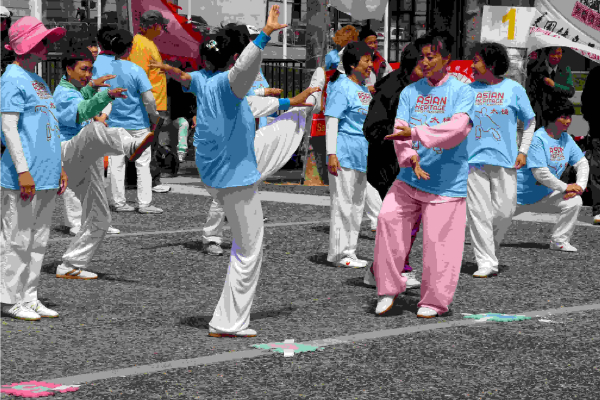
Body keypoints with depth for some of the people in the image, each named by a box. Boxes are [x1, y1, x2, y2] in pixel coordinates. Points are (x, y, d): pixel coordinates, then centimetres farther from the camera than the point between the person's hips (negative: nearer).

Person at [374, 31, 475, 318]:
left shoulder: (463, 92, -5)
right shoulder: (410, 92, 9)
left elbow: (457, 128, -21)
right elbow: (400, 131, 0)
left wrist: (415, 132, -28)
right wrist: (411, 158, -19)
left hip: (447, 183, -4)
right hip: (410, 178, 4)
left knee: (439, 240, -4)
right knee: (389, 217, -14)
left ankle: (434, 301, 13)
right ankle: (388, 287, -1)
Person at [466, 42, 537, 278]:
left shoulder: (514, 89, 3)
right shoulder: (469, 90, 8)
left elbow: (530, 121, 12)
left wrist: (523, 151, 3)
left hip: (504, 160, -1)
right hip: (474, 159, 1)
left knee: (505, 212, -2)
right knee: (479, 212, -5)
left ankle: (489, 248, 23)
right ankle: (486, 263, -1)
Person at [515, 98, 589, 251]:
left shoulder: (567, 139, 0)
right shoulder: (537, 139, -23)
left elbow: (582, 163, 5)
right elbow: (540, 173, -29)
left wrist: (580, 186, -13)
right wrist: (566, 187, -23)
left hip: (545, 196, 6)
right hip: (521, 197, -6)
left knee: (574, 202, -15)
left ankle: (559, 241, -5)